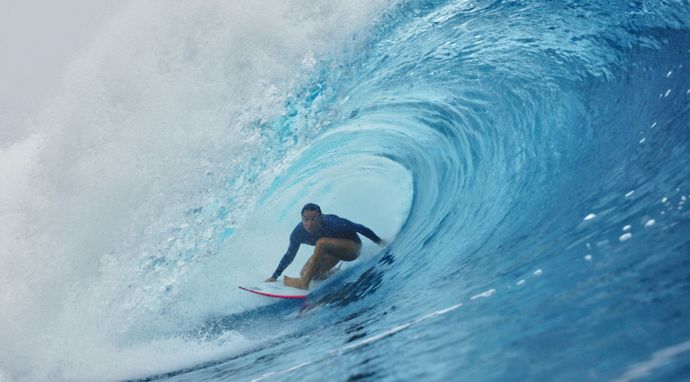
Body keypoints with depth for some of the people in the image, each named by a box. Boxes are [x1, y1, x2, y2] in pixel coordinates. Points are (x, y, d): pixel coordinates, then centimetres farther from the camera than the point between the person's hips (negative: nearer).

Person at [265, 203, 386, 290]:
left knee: (321, 242, -33)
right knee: (305, 273, -4)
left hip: (353, 248, -6)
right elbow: (289, 255, -5)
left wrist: (379, 241, -10)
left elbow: (359, 228, -22)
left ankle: (304, 282, -26)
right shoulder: (298, 232, -21)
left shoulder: (332, 223, -35)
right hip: (335, 251, 7)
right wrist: (274, 276, -2)